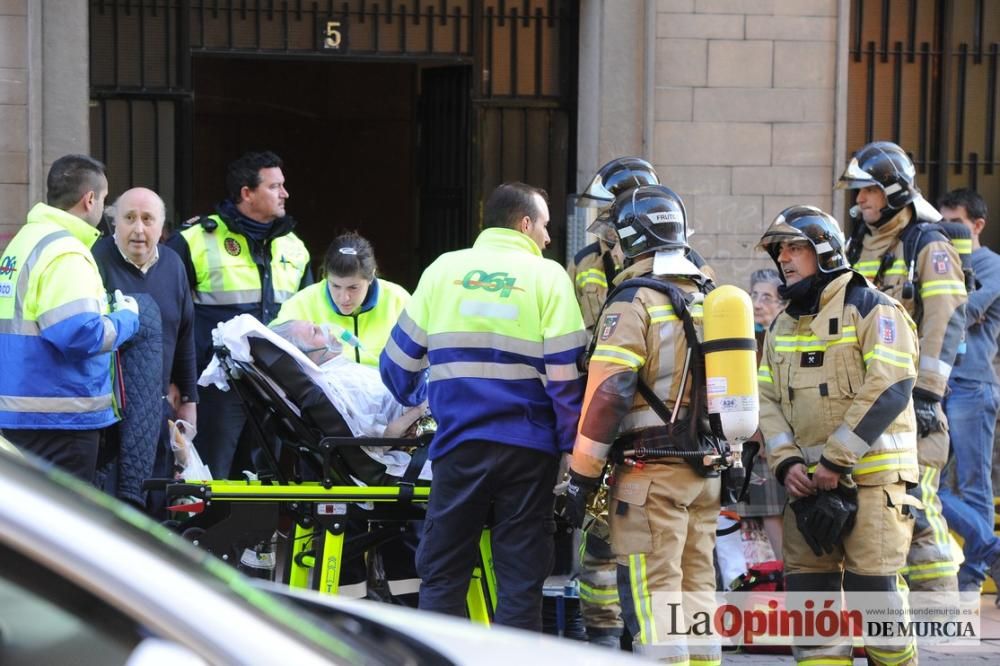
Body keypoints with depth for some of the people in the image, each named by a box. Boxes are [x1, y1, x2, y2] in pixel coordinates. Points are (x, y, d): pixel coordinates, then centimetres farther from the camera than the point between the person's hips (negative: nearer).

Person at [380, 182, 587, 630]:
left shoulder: (443, 269, 7)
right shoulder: (548, 277, 0)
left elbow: (399, 361, 14)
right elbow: (566, 373, -6)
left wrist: (413, 397, 34)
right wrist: (572, 447, 0)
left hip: (460, 443, 1)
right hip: (528, 450, -1)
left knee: (442, 576, 8)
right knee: (521, 581, 4)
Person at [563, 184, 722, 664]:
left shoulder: (634, 302, -10)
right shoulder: (713, 300, 14)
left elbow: (607, 392, -15)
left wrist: (581, 475, -11)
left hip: (652, 471, -8)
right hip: (707, 472, 8)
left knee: (652, 595, -8)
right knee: (697, 587, 12)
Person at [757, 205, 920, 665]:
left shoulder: (870, 309, -4)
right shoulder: (783, 327, 18)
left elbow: (888, 390, -15)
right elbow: (766, 400, 14)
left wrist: (835, 460, -17)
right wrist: (786, 463, -5)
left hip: (870, 478, -6)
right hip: (805, 484, 7)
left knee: (874, 594, -8)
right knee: (808, 596, 3)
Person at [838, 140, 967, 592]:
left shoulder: (929, 247, -4)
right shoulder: (859, 249, 18)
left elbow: (946, 323, -11)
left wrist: (926, 391, -18)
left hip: (909, 399, -8)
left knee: (916, 505, -12)